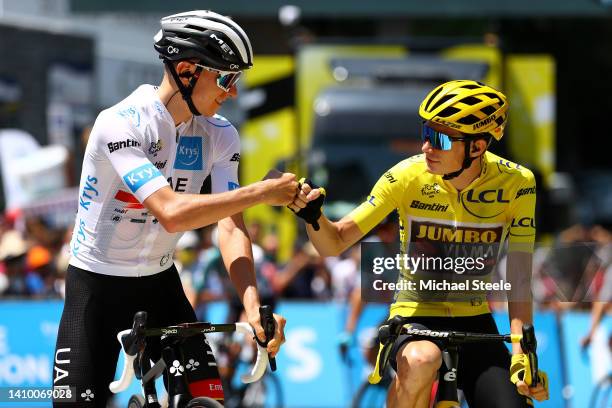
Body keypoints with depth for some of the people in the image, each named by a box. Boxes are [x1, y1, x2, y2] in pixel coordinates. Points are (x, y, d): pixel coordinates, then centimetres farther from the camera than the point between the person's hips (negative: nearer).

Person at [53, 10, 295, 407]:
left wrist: (253, 306, -29)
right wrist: (262, 192, -31)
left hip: (159, 285, 5)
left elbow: (230, 226, -14)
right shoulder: (121, 124, -24)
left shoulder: (219, 136, -6)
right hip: (97, 288, -5)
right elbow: (172, 213, -34)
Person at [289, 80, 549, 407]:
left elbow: (518, 278, -14)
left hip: (475, 322, 2)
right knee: (421, 360, -38)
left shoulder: (515, 183, -12)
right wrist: (313, 216, -33)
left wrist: (521, 355, -25)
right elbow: (335, 243, -11)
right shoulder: (407, 176, -15)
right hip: (414, 318, -2)